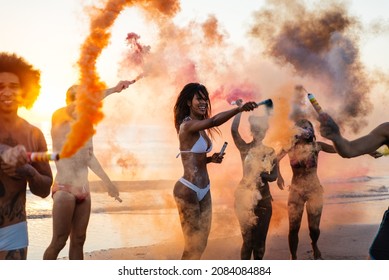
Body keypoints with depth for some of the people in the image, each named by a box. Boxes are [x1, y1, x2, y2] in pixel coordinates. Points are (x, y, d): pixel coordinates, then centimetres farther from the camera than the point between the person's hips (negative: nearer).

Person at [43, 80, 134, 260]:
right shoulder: (59, 121, -7)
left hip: (83, 191, 7)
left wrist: (108, 184, 24)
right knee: (59, 241, -7)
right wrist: (113, 89, -26)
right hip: (64, 190, -7)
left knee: (78, 241, 9)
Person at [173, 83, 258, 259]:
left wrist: (211, 159, 2)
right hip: (187, 190, -9)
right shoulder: (187, 125, -15)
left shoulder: (201, 128, 13)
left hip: (203, 190, 9)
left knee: (201, 242, 14)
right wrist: (239, 109, -48)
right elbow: (214, 121, -36)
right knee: (193, 245, -1)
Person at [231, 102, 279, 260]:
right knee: (248, 239, -3)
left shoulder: (270, 152, 7)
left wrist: (262, 174, -19)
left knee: (260, 239, 8)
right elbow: (234, 130, -20)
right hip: (246, 198, -3)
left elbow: (274, 176, 0)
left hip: (264, 199, 3)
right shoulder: (245, 148, -2)